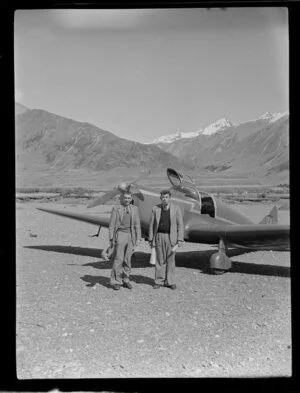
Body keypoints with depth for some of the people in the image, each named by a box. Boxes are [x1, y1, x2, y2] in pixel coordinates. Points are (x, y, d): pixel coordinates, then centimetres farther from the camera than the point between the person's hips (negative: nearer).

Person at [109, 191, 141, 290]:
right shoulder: (116, 208, 0)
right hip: (120, 234, -3)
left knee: (128, 259, 8)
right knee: (118, 259, -5)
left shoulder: (134, 209, 10)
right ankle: (115, 281, 4)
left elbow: (137, 225, 11)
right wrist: (111, 239, -5)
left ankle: (125, 280, 18)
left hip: (131, 235, 3)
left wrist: (138, 238, 4)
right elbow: (111, 225, -1)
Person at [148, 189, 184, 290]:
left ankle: (170, 282, 13)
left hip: (171, 237, 0)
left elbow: (180, 224, -1)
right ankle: (159, 281, 13)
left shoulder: (176, 208, -2)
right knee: (160, 259, 5)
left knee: (170, 259, 4)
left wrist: (180, 239, -7)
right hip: (159, 236, 1)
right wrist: (151, 239, 3)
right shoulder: (155, 209, 1)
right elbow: (152, 225, 4)